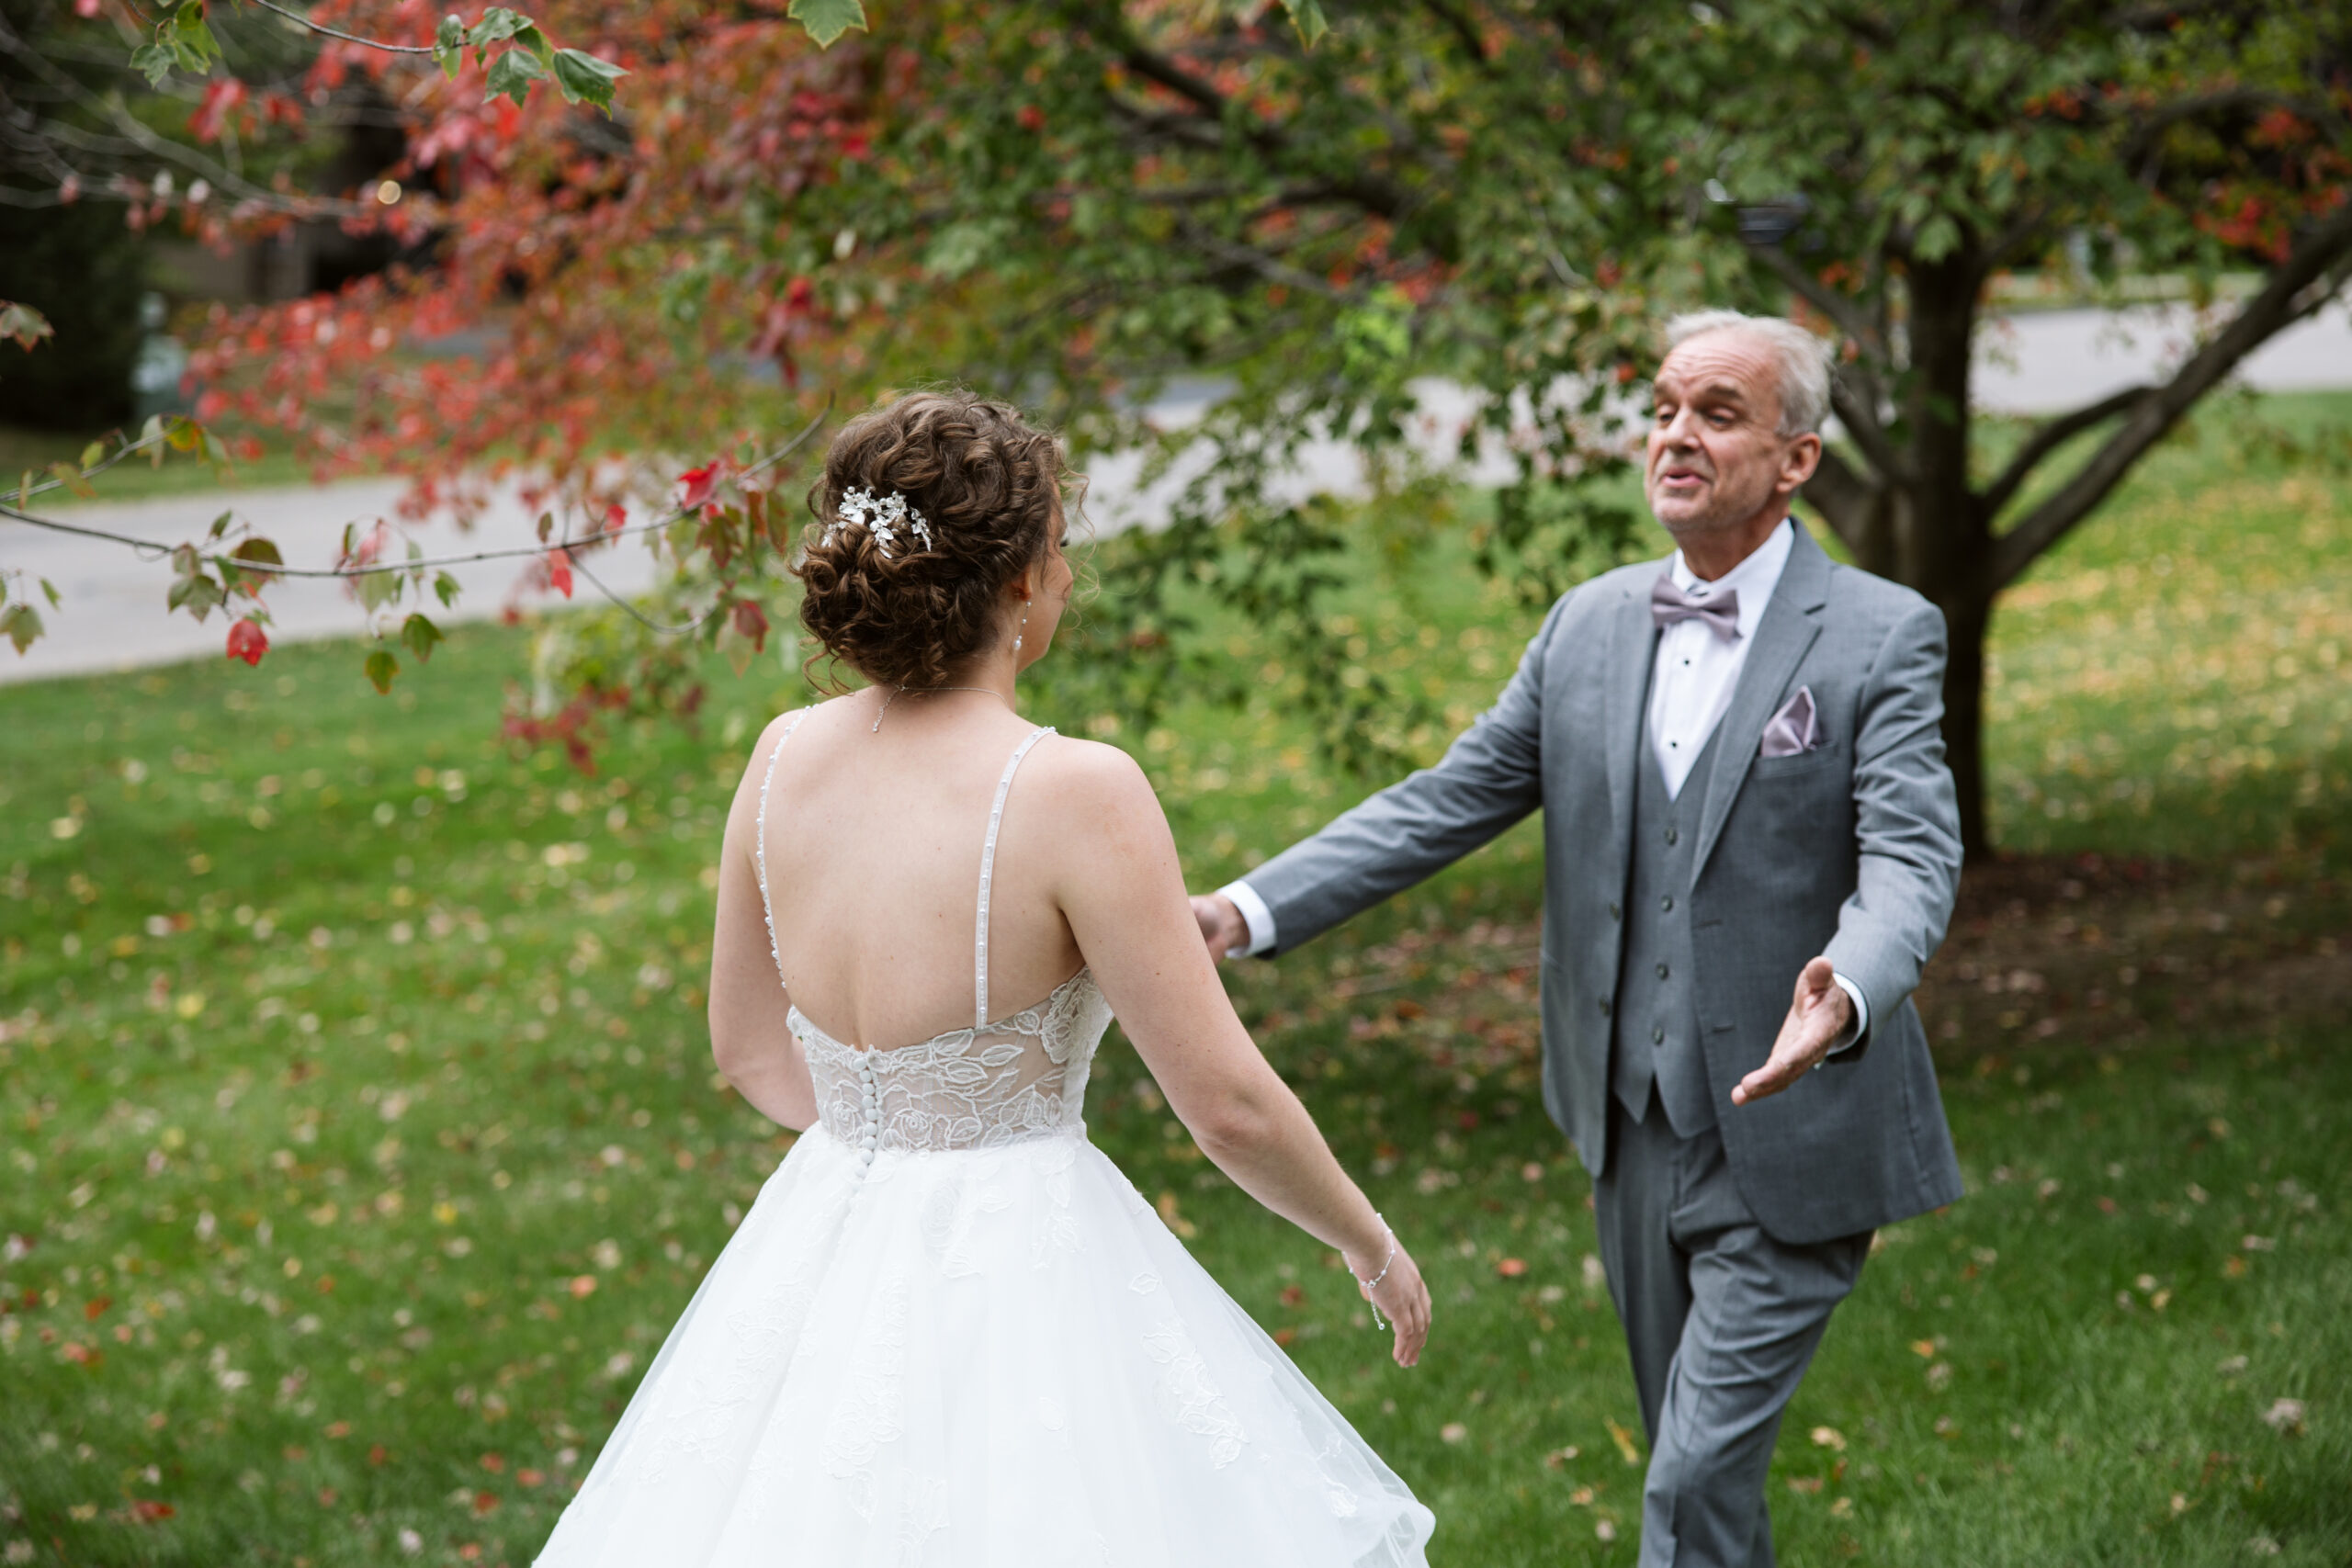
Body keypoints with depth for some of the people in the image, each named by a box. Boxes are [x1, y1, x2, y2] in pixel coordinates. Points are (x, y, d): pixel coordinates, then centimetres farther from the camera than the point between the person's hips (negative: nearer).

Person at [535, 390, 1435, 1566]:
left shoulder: (784, 759, -2)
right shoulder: (1074, 793, -19)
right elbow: (1230, 1106, -16)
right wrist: (1369, 1245, 2)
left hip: (825, 1260, 6)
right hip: (1020, 1281, -6)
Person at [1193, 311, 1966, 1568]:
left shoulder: (1881, 637, -9)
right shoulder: (1588, 628, 7)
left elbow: (1910, 854, -21)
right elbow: (1445, 803, 6)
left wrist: (1848, 994, -43)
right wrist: (1252, 910, -7)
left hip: (1789, 1140, -5)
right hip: (1635, 1130, 5)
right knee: (1697, 1458, 17)